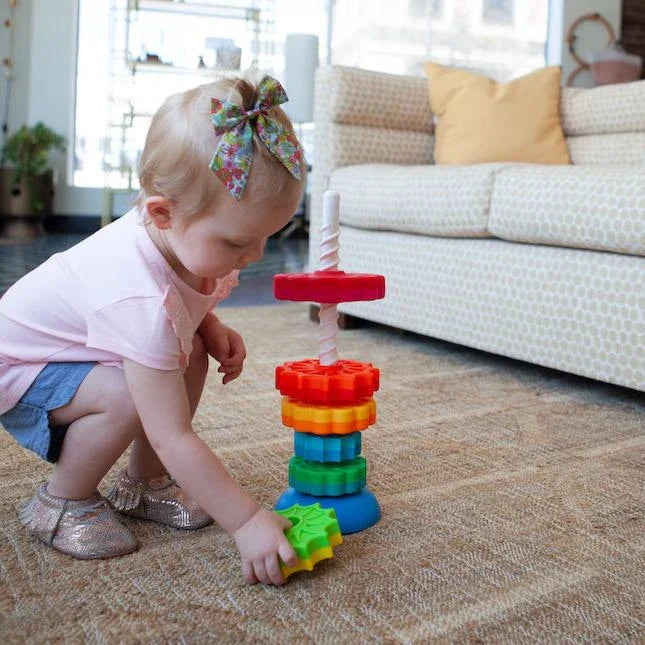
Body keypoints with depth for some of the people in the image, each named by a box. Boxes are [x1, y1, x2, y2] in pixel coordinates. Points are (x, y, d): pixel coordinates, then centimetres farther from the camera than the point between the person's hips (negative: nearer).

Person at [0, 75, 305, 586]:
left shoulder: (175, 233, -17)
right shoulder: (142, 303, -42)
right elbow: (174, 438, -39)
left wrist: (210, 327, -8)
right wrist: (247, 522, -36)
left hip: (65, 341, 8)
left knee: (191, 358, -6)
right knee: (127, 397, -33)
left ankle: (144, 483, 10)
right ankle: (61, 504, -6)